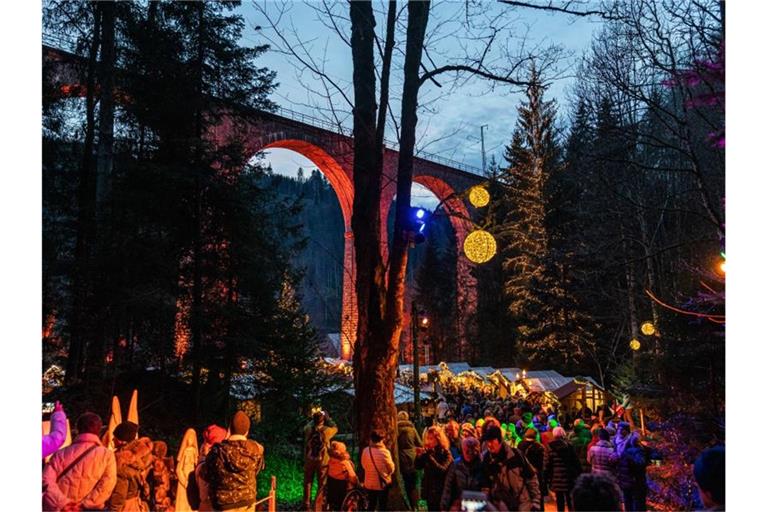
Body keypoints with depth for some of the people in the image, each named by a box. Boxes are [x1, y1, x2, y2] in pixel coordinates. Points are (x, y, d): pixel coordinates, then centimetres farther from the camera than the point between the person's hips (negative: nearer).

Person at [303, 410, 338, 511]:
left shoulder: (308, 429, -9)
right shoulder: (327, 430, -16)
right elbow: (335, 428, 6)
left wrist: (315, 418, 21)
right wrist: (328, 419, 12)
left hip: (309, 460, 3)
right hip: (322, 461, -3)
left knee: (308, 483, 17)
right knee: (322, 485, 9)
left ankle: (306, 505, 25)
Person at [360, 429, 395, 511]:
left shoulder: (366, 450, -11)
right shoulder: (384, 452, -21)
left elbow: (364, 465, 4)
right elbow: (391, 468, -10)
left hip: (369, 483, 3)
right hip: (383, 483, -3)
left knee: (371, 505, 20)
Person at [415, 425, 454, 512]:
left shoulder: (446, 453, -11)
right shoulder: (427, 452, 4)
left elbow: (442, 470, -25)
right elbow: (418, 467, 4)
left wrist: (429, 456, -29)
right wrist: (419, 455, -15)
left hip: (441, 492, -5)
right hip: (429, 491, 5)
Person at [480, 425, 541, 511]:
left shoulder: (515, 454, -10)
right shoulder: (486, 460, -7)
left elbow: (531, 477, -2)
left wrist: (535, 502, -2)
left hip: (523, 503, -1)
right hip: (502, 506, 1)